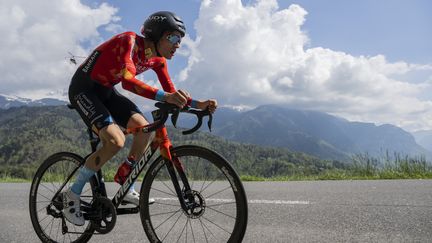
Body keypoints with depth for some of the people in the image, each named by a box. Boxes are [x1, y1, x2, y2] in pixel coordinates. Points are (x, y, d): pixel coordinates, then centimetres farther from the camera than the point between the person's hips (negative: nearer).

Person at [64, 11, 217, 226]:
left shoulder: (158, 59, -1)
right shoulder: (130, 41, -26)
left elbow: (171, 92, 0)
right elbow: (128, 80, -42)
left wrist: (198, 104, -15)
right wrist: (164, 96, -54)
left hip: (106, 91, 8)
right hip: (84, 88, -8)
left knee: (143, 128, -8)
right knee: (116, 140, -25)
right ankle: (72, 194, -8)